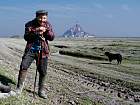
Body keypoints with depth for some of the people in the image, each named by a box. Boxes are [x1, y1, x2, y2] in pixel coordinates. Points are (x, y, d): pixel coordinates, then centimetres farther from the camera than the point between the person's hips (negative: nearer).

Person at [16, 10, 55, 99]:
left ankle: (41, 91, 20)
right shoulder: (30, 24, -3)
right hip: (30, 50, -2)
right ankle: (19, 88, 4)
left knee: (43, 72, 4)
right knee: (23, 67, -12)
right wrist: (36, 31, -25)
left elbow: (52, 38, 0)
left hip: (43, 51, 2)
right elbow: (26, 37, -13)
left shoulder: (48, 25, 4)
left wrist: (47, 31, -19)